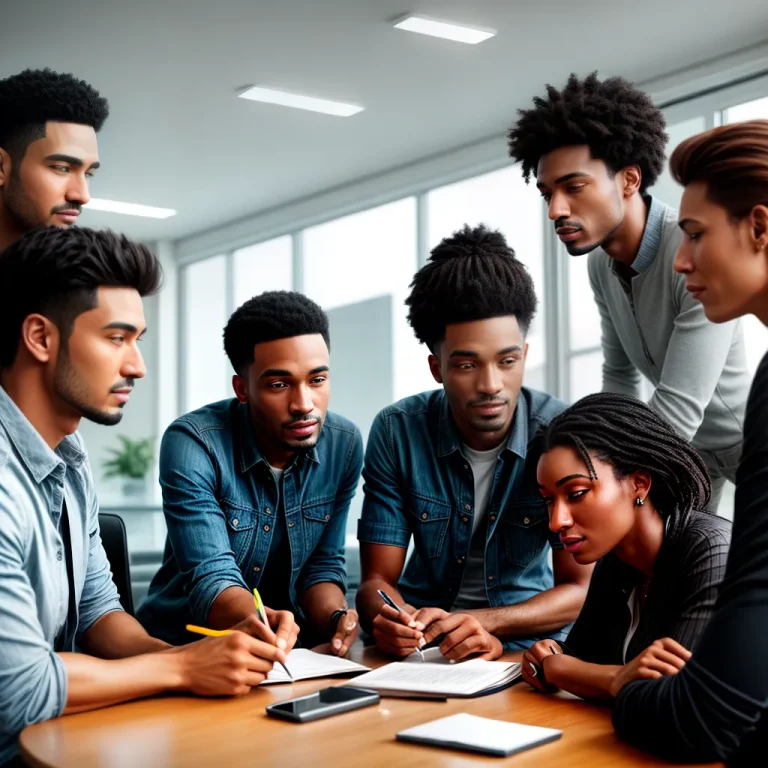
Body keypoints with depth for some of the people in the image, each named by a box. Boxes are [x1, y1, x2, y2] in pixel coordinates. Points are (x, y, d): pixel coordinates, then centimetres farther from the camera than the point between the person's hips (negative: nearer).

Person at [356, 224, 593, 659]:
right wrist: (396, 623, -32)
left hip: (527, 642, -1)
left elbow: (579, 590, -10)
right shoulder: (397, 433, -10)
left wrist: (485, 622, -27)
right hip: (423, 639, 1)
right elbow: (377, 580, -8)